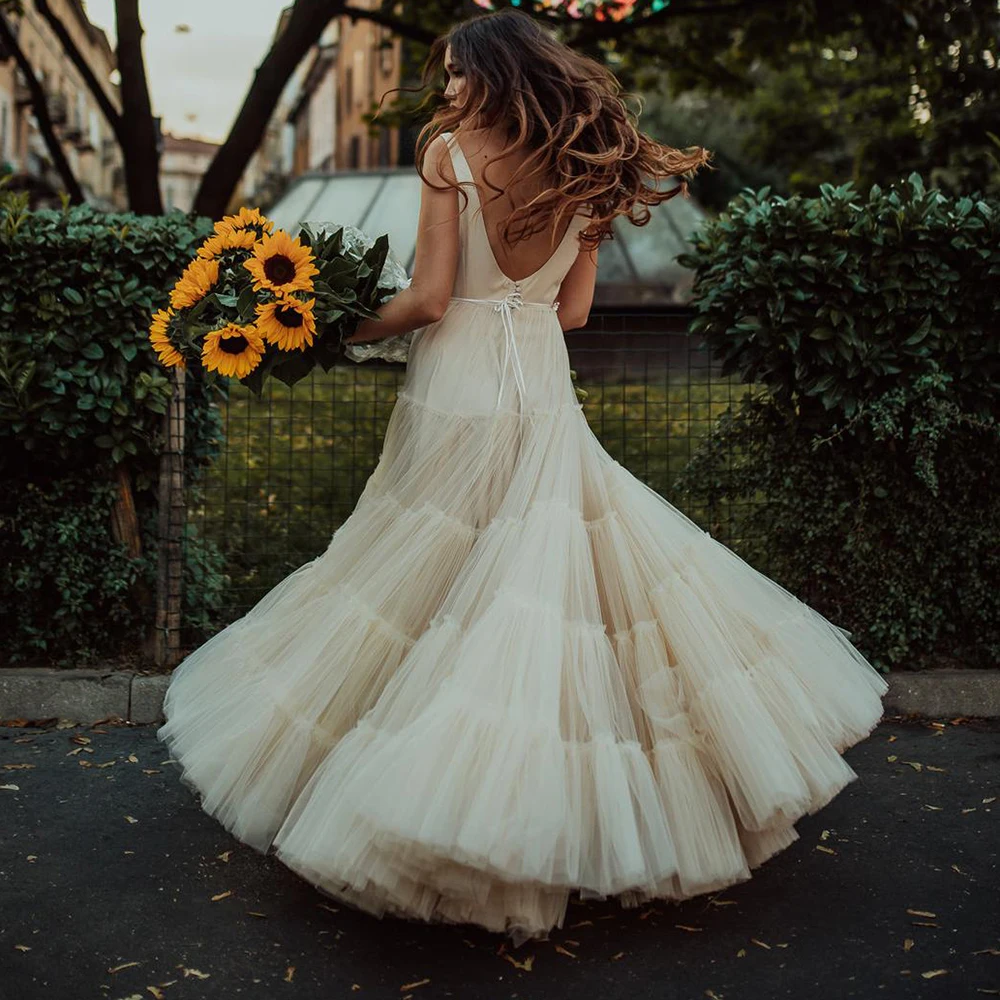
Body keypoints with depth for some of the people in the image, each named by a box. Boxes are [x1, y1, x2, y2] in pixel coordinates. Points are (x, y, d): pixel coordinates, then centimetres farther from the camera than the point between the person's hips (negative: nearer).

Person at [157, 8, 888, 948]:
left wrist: (345, 329, 5)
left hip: (457, 386, -4)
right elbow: (572, 309, 10)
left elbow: (427, 296, -11)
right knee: (547, 577, 10)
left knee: (425, 584, 5)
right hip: (545, 389, 5)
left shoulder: (450, 151, -5)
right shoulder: (584, 172, 8)